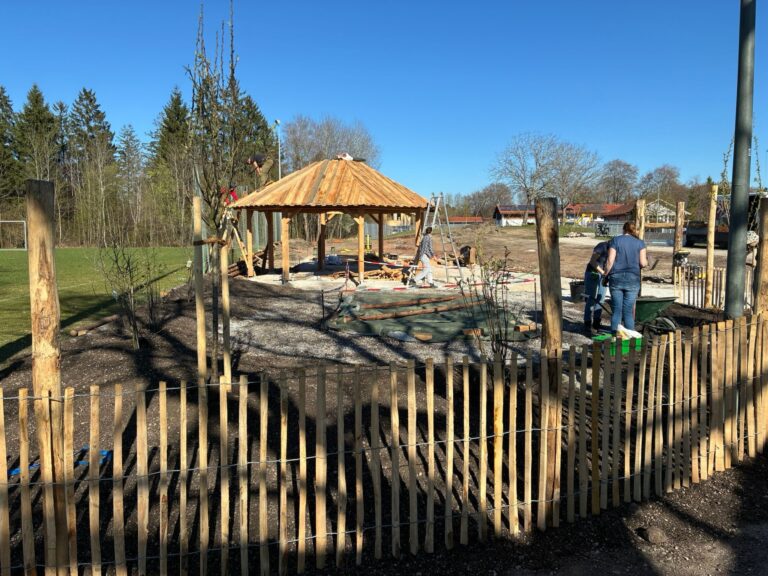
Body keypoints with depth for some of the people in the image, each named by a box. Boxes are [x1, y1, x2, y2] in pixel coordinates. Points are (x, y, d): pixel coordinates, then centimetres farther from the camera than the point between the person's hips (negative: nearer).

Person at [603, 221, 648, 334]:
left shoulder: (615, 240, 2)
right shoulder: (640, 243, 4)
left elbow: (610, 261, -4)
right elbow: (643, 263, -1)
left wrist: (605, 276, 6)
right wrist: (646, 259, 21)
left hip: (616, 278, 0)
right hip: (633, 279, 0)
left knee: (616, 310, 4)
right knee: (628, 311, 4)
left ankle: (614, 336, 5)